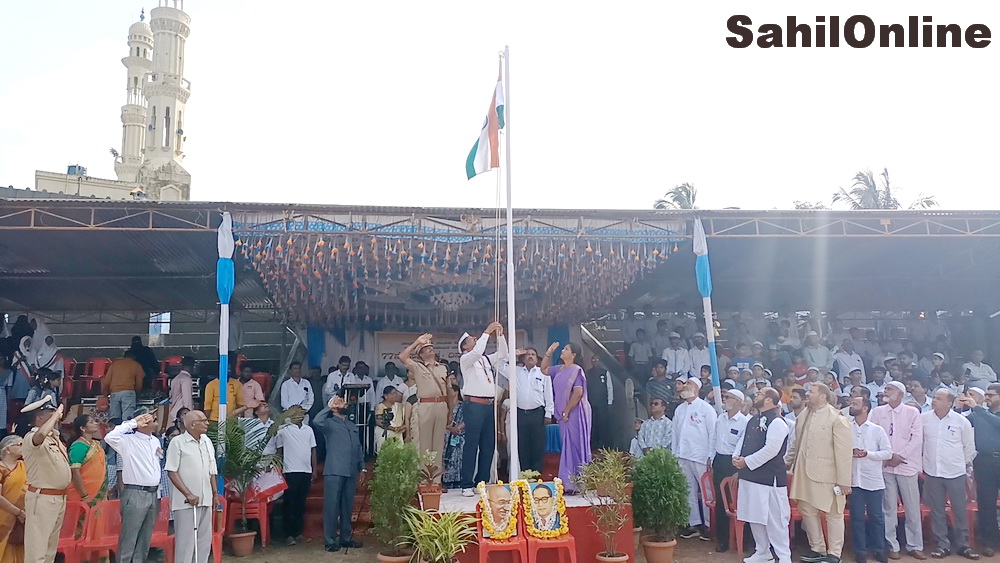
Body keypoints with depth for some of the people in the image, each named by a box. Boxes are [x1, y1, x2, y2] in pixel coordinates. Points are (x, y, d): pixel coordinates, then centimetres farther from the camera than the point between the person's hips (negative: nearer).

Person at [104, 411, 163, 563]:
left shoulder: (156, 441, 14)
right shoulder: (128, 440, -7)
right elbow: (109, 437, -27)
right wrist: (132, 423, -19)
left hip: (153, 494, 7)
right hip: (135, 494, -7)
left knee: (145, 539, 12)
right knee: (129, 538, -4)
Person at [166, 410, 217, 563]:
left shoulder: (207, 442, 11)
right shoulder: (177, 442, -8)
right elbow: (172, 471, -12)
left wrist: (215, 493, 12)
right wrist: (188, 494, -17)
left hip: (205, 500, 6)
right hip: (186, 502, -6)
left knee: (204, 540, 10)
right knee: (185, 541, -1)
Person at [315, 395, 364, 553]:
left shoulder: (353, 426, 23)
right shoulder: (330, 423, 4)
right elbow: (317, 421, -20)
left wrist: (362, 468, 15)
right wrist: (328, 406, -12)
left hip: (351, 472, 6)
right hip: (334, 471, -6)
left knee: (347, 506, 10)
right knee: (332, 506, -5)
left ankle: (346, 538, 18)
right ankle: (330, 541, -1)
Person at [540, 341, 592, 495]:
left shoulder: (576, 370, -11)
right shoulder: (559, 370, 13)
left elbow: (578, 392, -19)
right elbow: (544, 369, 29)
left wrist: (566, 411, -16)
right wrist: (549, 353, 16)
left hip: (575, 414, -8)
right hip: (564, 414, 8)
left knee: (575, 447, -5)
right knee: (567, 448, 10)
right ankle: (568, 483, 14)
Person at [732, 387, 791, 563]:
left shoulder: (776, 422, -14)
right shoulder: (753, 420, 15)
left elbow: (770, 450, -22)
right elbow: (742, 440, 20)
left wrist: (746, 461, -17)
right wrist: (736, 457, 0)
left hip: (769, 478, -9)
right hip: (749, 476, 9)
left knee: (774, 519, -4)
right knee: (754, 517, 16)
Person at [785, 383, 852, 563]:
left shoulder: (836, 418, -11)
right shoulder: (804, 416, 10)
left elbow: (843, 451, -13)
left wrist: (844, 480, -15)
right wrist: (786, 462, 17)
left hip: (827, 475, -7)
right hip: (805, 473, 7)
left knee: (833, 514, 6)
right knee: (807, 511, 12)